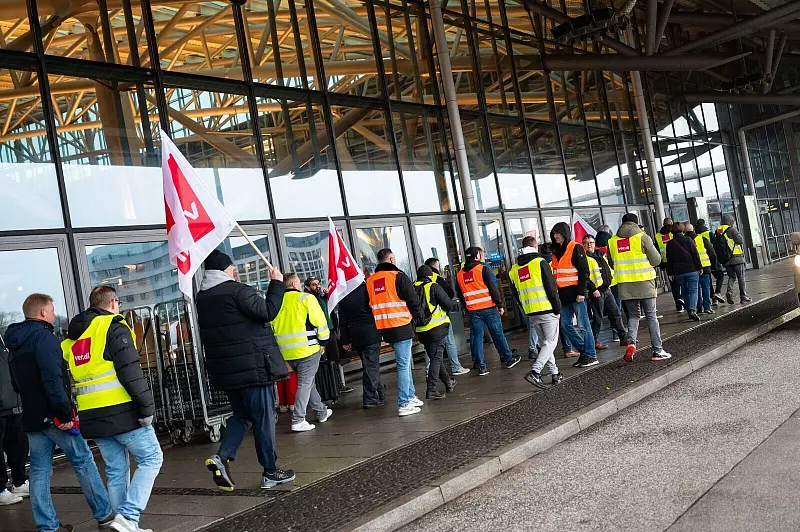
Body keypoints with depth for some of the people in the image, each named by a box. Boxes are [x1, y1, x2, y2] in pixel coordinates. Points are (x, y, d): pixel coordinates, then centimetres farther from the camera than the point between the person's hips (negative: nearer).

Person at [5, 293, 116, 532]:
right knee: (83, 461, 1)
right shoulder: (43, 336, -13)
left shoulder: (16, 344, 17)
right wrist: (64, 412, -23)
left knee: (39, 471, 8)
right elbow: (53, 378, -23)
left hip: (31, 417, 9)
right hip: (52, 415, -8)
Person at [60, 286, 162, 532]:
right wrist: (147, 407, -14)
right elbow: (131, 372, -16)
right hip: (121, 411, -7)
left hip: (92, 416, 7)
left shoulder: (72, 337, 17)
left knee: (116, 471, 13)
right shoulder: (114, 327, -7)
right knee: (150, 458, 1)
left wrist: (69, 413, 23)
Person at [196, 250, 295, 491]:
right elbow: (267, 312, -20)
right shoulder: (237, 290, -15)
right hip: (253, 367, -7)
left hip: (224, 370, 8)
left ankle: (222, 457, -1)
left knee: (242, 415, 19)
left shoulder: (202, 297, 11)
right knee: (264, 417, 4)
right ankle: (270, 472, 11)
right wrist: (276, 283, -11)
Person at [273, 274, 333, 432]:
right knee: (305, 384, -3)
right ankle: (298, 421, -8)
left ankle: (322, 412, 30)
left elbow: (272, 328, 15)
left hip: (287, 353, 6)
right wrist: (323, 342, 2)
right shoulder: (306, 298, -6)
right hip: (308, 349, -6)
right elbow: (320, 321, -8)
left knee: (308, 382, 18)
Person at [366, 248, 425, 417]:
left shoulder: (370, 281, 9)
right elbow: (413, 301, -8)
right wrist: (419, 317, 7)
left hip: (384, 328, 7)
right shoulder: (398, 276, -10)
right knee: (403, 365, -4)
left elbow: (370, 305, 14)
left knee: (405, 362, 20)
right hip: (401, 327, -7)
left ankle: (410, 396, 28)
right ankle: (403, 405, -4)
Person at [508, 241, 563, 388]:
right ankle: (535, 372, -16)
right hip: (547, 311, -5)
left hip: (531, 314, 6)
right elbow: (551, 288, -11)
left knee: (544, 343, 17)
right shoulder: (540, 263, -8)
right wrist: (557, 308, -4)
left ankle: (555, 374, 18)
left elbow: (516, 295, 14)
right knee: (550, 343, -1)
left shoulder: (514, 269, 9)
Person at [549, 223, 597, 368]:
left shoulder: (575, 248, -6)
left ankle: (591, 356, 4)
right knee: (565, 325, 7)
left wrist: (581, 292, -16)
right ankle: (583, 350, 18)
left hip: (575, 294, -8)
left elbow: (584, 271, -10)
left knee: (583, 325, -3)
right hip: (563, 295, 8)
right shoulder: (556, 252, 16)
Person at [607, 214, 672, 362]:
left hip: (625, 285, 3)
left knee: (632, 315, 14)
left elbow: (611, 264, 15)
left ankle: (631, 342, -8)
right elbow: (656, 260, -3)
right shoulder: (642, 237, -6)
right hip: (644, 283, -3)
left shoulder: (612, 241, 5)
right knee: (651, 316, 5)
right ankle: (657, 350, 7)